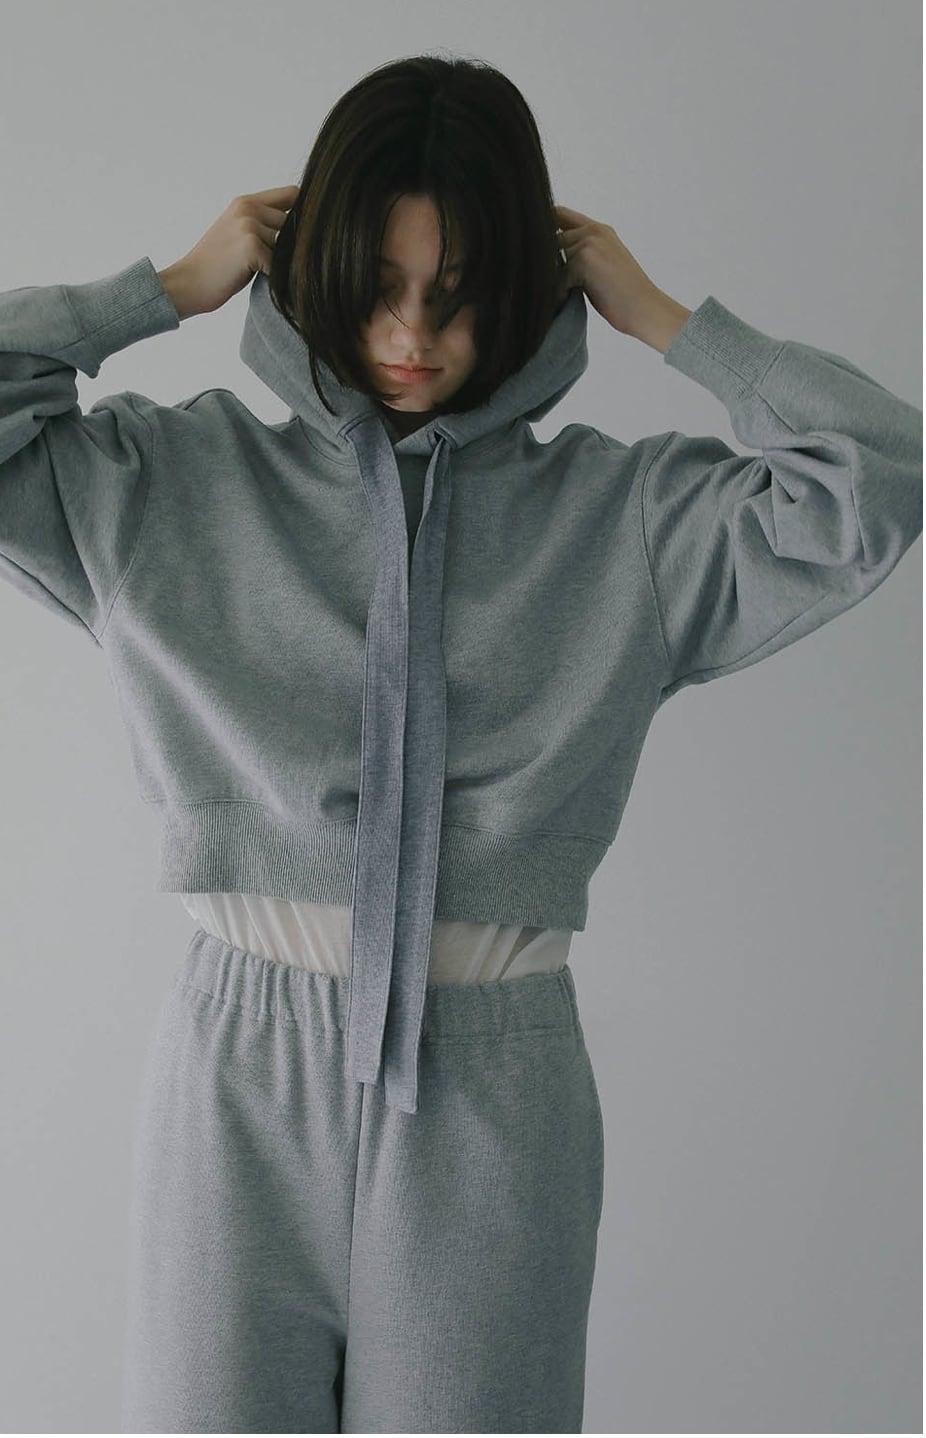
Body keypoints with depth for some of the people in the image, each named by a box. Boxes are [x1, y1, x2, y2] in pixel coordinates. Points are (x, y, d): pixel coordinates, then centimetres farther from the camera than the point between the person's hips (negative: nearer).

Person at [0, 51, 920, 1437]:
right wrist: (172, 287, 1)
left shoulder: (631, 513, 3)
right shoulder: (176, 484, 5)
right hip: (246, 1069, 1)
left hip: (493, 1084, 0)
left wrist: (663, 319, -1)